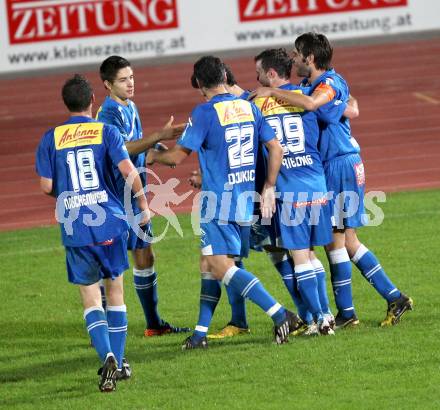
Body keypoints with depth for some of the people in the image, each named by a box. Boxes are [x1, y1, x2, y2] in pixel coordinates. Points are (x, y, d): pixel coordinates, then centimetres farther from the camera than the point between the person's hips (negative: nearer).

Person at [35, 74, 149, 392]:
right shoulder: (106, 131, 0)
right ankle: (117, 362, 17)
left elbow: (46, 186, 0)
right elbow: (128, 169, -11)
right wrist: (143, 204, 1)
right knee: (116, 293, 16)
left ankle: (107, 357, -18)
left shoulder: (51, 138, 3)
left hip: (74, 229, 0)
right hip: (110, 223, 0)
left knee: (90, 299, 4)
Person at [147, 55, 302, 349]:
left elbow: (178, 156, -10)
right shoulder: (248, 107, 7)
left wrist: (154, 156, 11)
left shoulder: (204, 113, -11)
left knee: (221, 267, -10)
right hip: (246, 202, 7)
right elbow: (276, 149, 6)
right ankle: (201, 332, 16)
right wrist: (268, 188, 13)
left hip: (219, 202, -7)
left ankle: (280, 315, -20)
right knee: (210, 264, 15)